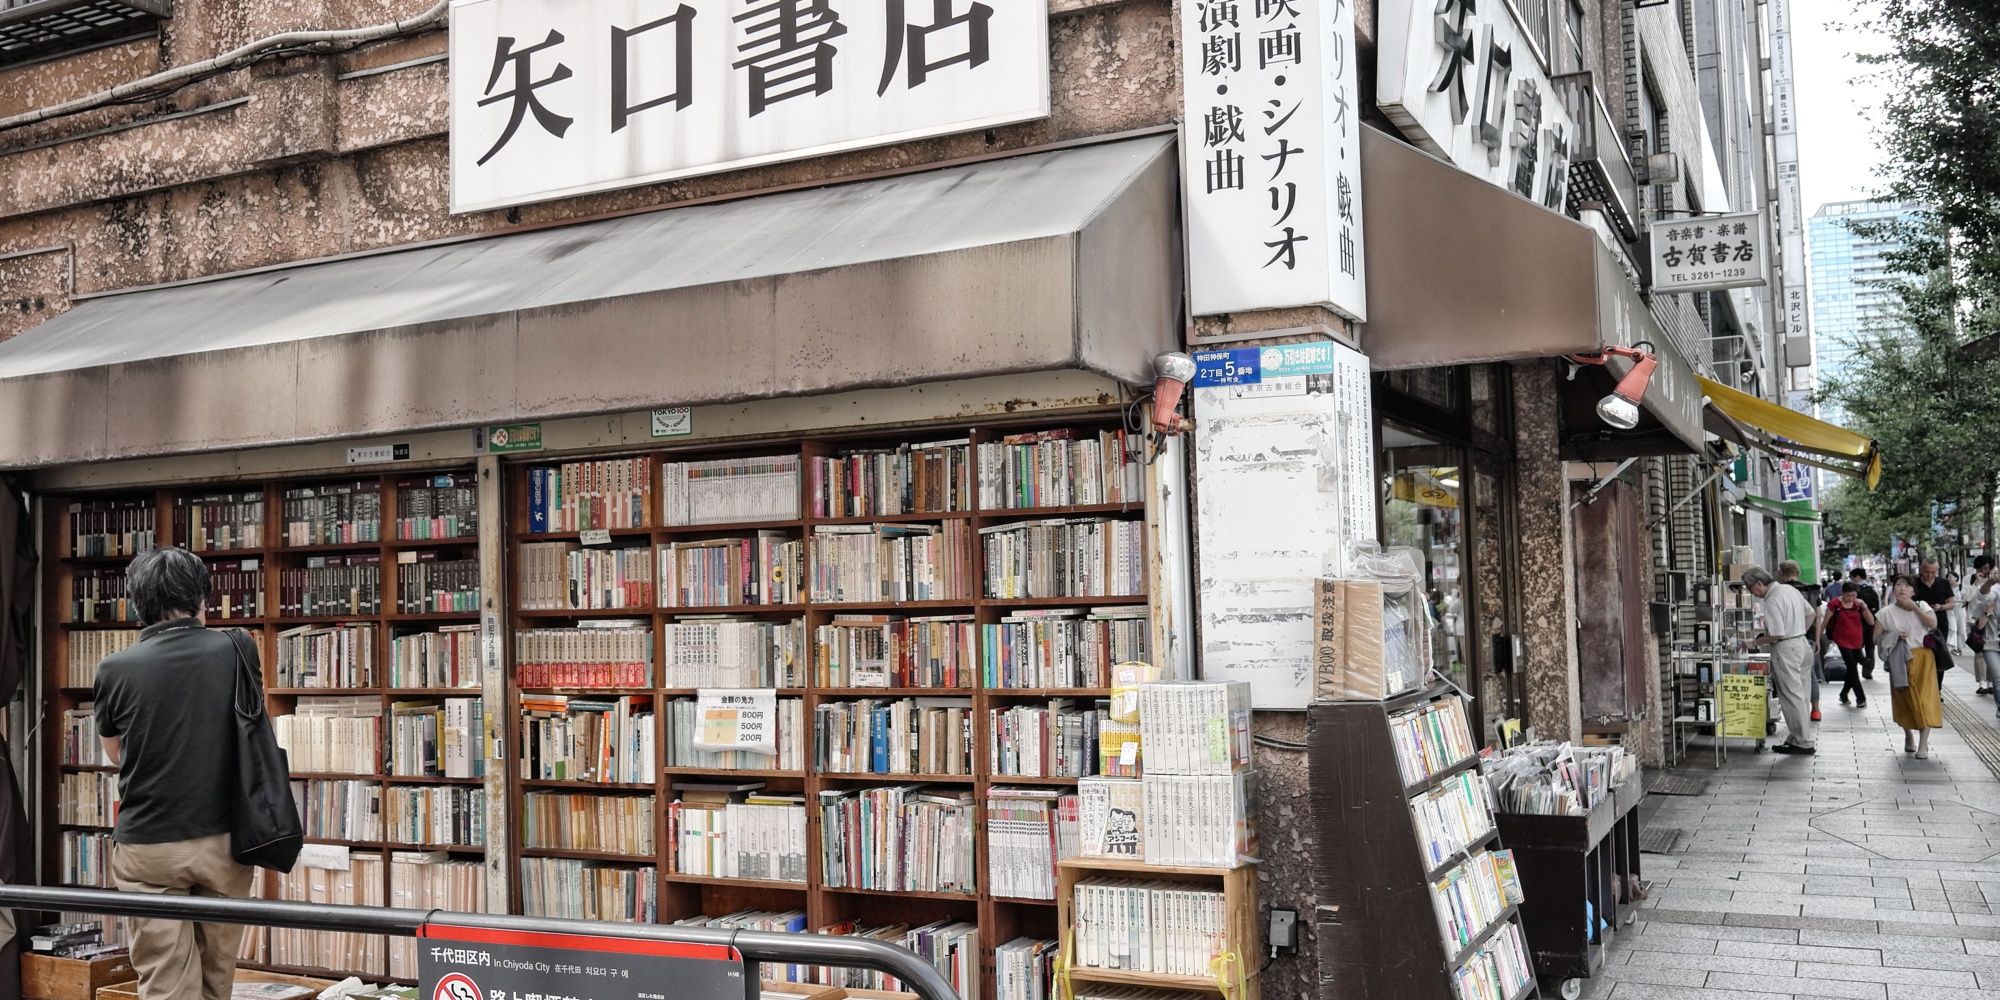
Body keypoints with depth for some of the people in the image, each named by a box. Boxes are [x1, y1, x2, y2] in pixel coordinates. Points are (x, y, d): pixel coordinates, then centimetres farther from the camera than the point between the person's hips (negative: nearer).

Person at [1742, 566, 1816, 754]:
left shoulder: (1772, 601, -20)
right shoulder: (1791, 590, 9)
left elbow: (1776, 635, -22)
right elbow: (1810, 614, 20)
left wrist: (1754, 643, -10)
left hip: (1785, 649, -10)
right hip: (1803, 645, 10)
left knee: (1791, 697, -3)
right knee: (1800, 695, 13)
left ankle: (1803, 742, 1)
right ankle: (1797, 737, 19)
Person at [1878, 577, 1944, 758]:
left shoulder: (1922, 606, 2)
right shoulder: (1887, 612, 0)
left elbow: (1933, 624, -15)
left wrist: (1914, 607, -18)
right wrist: (1893, 636, -13)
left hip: (1922, 659, 0)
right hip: (1900, 661, 1)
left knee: (1924, 700, -8)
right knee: (1904, 701, 8)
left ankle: (1923, 744, -5)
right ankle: (1909, 736, 32)